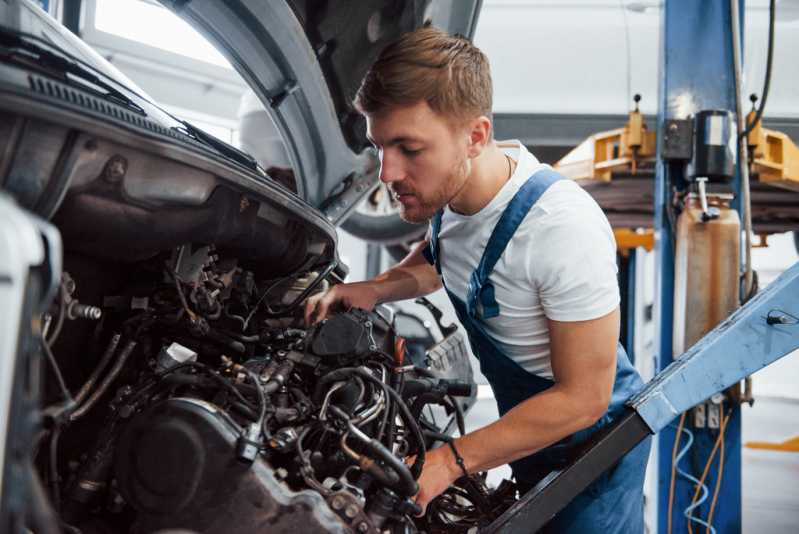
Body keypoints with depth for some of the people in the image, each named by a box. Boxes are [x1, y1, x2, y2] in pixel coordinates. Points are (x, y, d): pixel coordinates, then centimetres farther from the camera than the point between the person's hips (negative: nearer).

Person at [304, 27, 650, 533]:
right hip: (526, 421, 7)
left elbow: (583, 396, -29)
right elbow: (437, 260, 11)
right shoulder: (449, 186, -13)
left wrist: (450, 461, -29)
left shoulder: (564, 229, -36)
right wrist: (375, 289, -9)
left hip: (593, 441, -7)